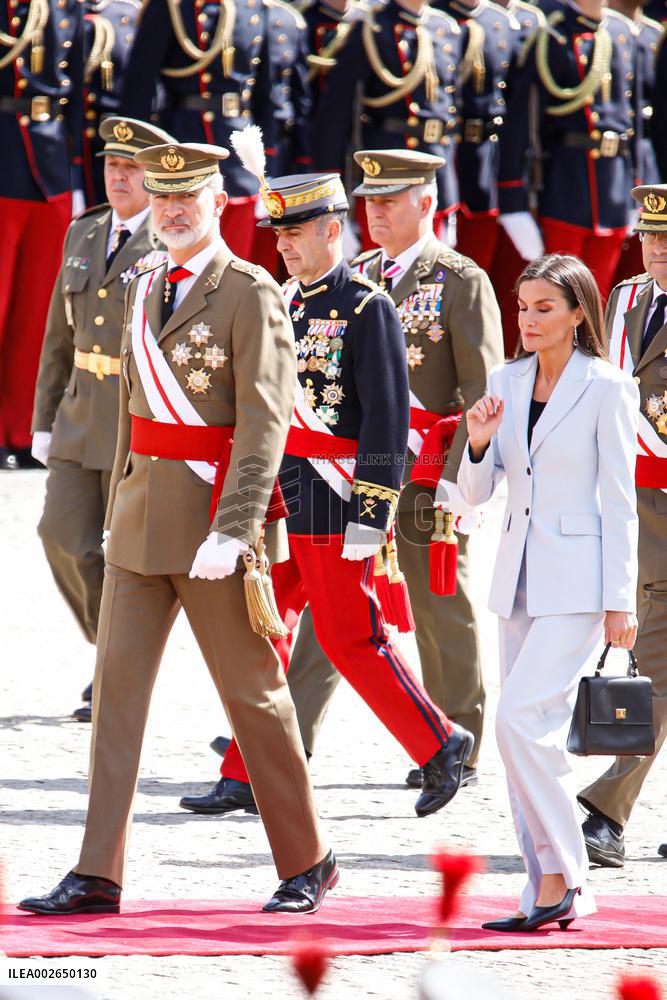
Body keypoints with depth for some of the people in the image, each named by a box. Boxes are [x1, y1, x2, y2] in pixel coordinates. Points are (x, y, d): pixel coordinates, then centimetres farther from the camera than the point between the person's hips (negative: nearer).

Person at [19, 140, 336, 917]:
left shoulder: (250, 293, -9)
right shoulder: (144, 291, 13)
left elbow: (265, 420, -16)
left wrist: (233, 531, -24)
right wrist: (120, 510, 17)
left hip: (214, 515, -7)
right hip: (141, 522, 7)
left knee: (252, 691, 2)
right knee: (117, 686, 1)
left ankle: (306, 863, 15)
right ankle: (98, 876, 1)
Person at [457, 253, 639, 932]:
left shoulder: (607, 389, -7)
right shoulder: (506, 382, 10)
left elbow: (619, 501, -7)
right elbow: (476, 493, 11)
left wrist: (620, 602, -10)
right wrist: (478, 444, -9)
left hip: (577, 581, -7)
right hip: (518, 574, 7)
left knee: (520, 720, -18)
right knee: (532, 736, 6)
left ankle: (561, 878, -9)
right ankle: (549, 892, 10)